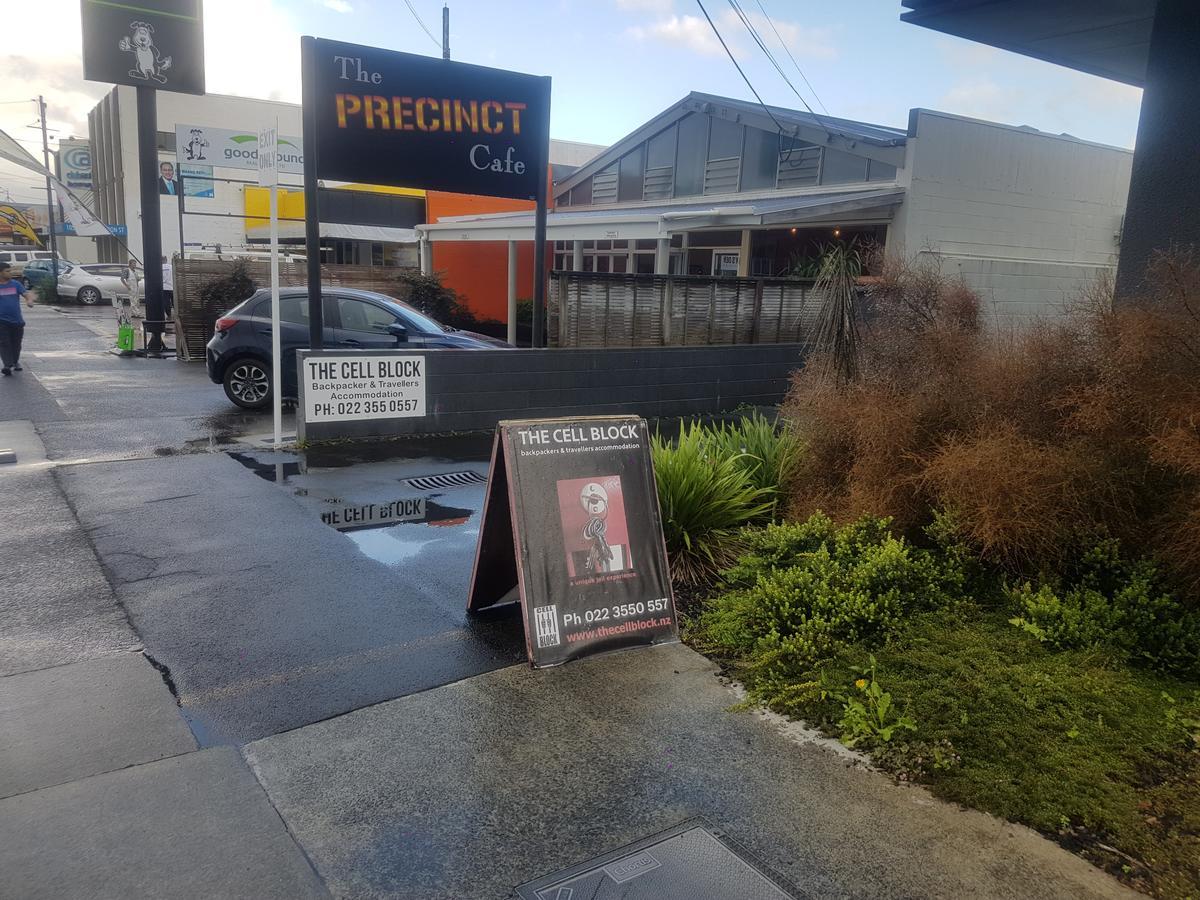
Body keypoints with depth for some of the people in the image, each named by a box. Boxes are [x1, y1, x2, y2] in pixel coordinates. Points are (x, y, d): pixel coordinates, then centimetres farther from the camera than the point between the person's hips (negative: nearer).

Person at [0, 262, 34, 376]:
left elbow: (26, 294, -6)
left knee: (16, 344, 12)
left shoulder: (16, 284, 3)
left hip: (17, 320, 2)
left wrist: (29, 300, -28)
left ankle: (15, 362, 31)